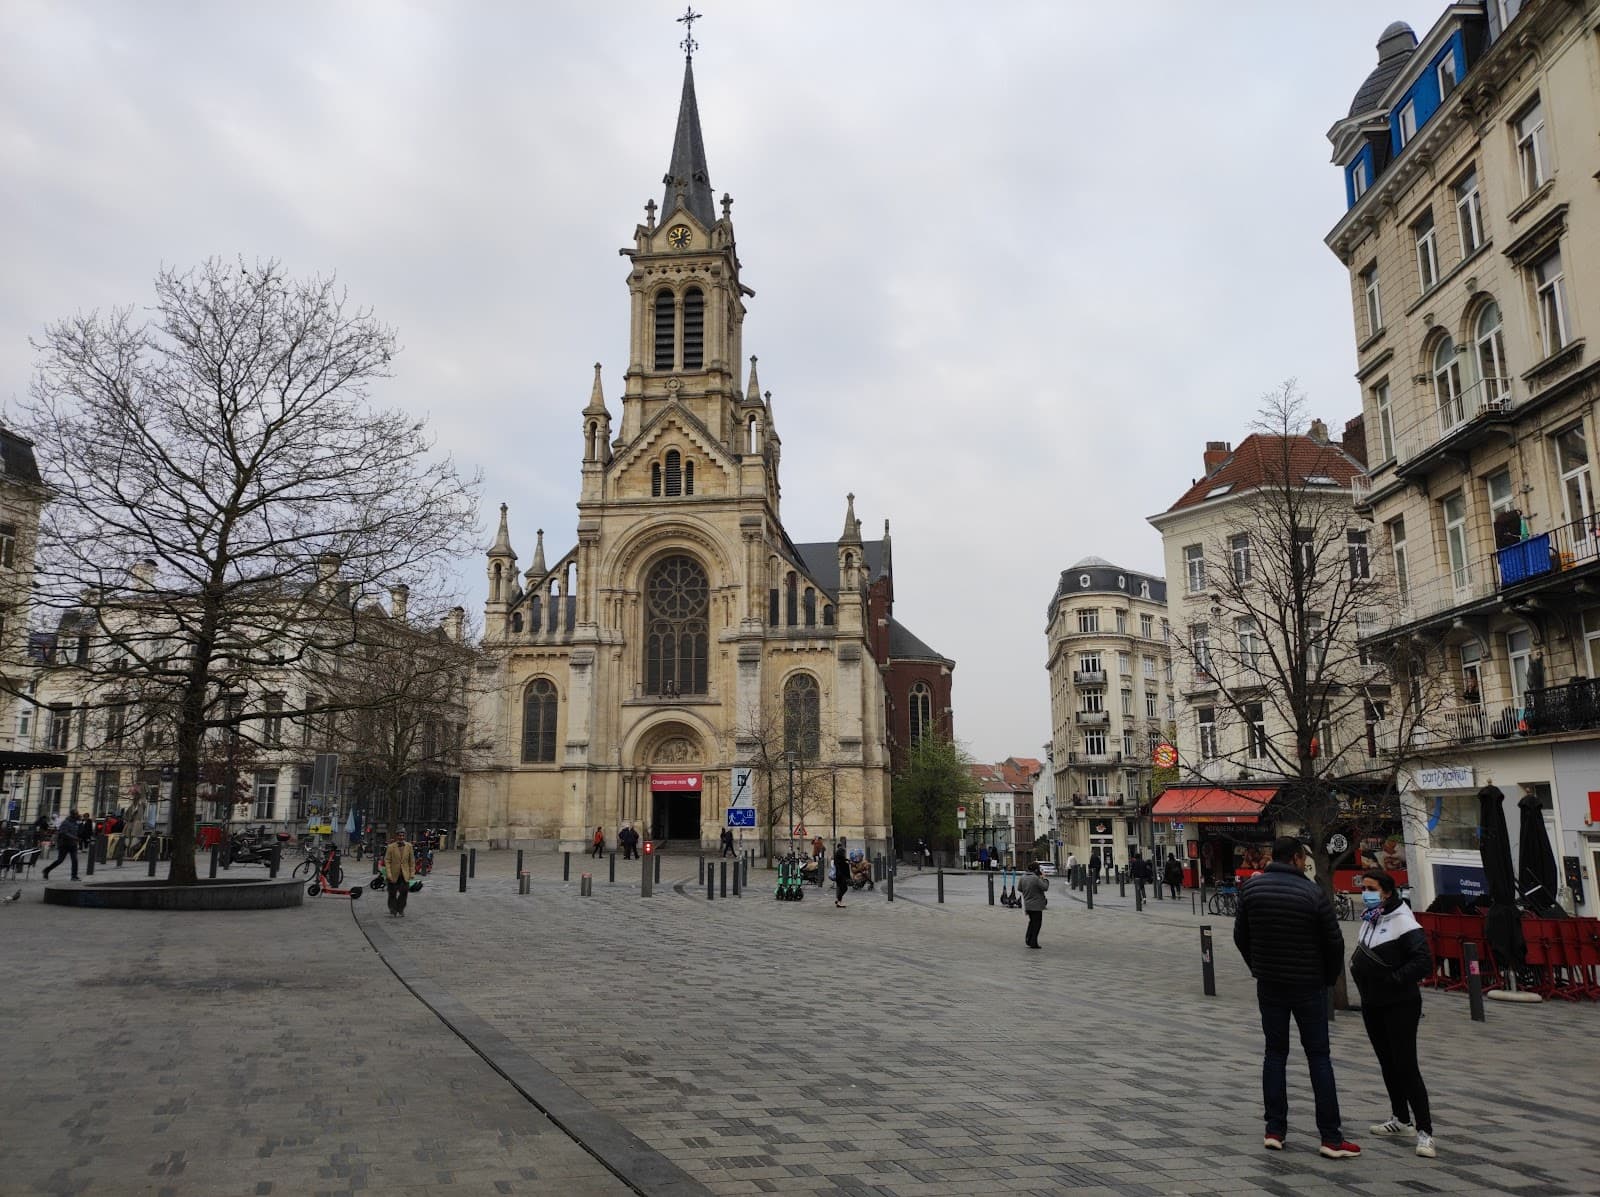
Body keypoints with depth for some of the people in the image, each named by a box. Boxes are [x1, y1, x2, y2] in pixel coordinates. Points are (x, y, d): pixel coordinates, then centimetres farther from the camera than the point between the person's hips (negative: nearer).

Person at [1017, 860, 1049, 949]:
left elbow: (1019, 889, 10)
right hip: (1036, 905, -7)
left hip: (1027, 904, 7)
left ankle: (1028, 938, 18)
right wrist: (1044, 878, -3)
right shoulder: (1036, 878, -21)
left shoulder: (1022, 878, 1)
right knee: (1036, 923, 5)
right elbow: (1045, 887, -17)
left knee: (1032, 921, 24)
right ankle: (1033, 943, 8)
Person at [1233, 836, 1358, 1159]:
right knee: (1318, 1057, 5)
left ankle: (1274, 1130, 12)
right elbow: (1334, 942, -9)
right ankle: (1331, 1137, 6)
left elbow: (1240, 936, 4)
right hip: (1308, 986, -3)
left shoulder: (1251, 887, -3)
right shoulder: (1312, 892, -13)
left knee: (1275, 1053, 11)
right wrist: (1330, 978, 7)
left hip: (1269, 985, 3)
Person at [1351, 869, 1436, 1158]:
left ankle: (1424, 1131, -3)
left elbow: (1424, 962, -22)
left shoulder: (1403, 922, -17)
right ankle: (1401, 1121, 29)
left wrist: (1393, 979, -22)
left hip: (1400, 1006, -9)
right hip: (1372, 1004, 9)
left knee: (1406, 1066, -9)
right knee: (1387, 1064, 16)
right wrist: (1359, 969, 5)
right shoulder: (1369, 919, 10)